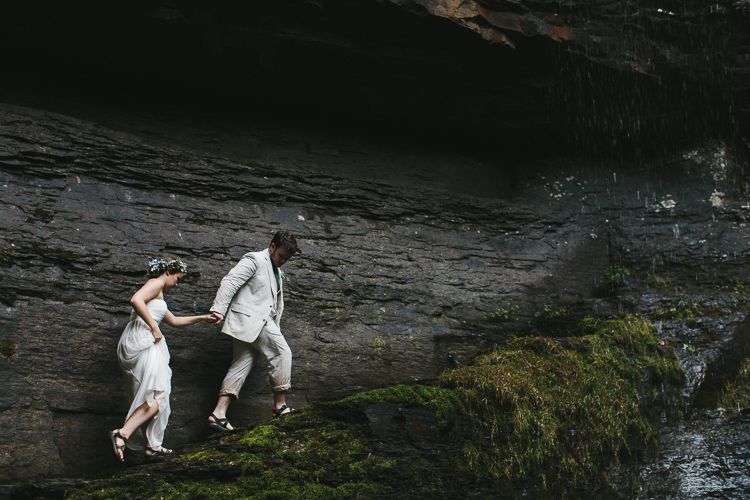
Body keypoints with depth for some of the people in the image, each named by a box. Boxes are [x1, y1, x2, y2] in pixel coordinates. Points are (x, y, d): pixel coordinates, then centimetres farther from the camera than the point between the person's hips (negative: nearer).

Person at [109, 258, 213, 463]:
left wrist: (201, 318, 43)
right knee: (157, 396, -14)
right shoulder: (156, 284, 0)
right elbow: (136, 300, -21)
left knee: (150, 398, 11)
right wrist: (154, 327, -18)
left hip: (131, 346, 10)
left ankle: (152, 446, 11)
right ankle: (122, 434, -24)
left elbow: (174, 320, 43)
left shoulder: (157, 294, 30)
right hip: (142, 343, -10)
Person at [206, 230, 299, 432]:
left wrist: (274, 329, 17)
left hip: (260, 322, 9)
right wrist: (219, 309, -20)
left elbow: (276, 304, 27)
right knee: (282, 352, -10)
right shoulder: (255, 260, -3)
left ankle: (219, 413, -6)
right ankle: (280, 405, -4)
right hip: (249, 317, -9)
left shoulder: (277, 273, 26)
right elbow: (230, 281, -12)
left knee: (242, 364, 0)